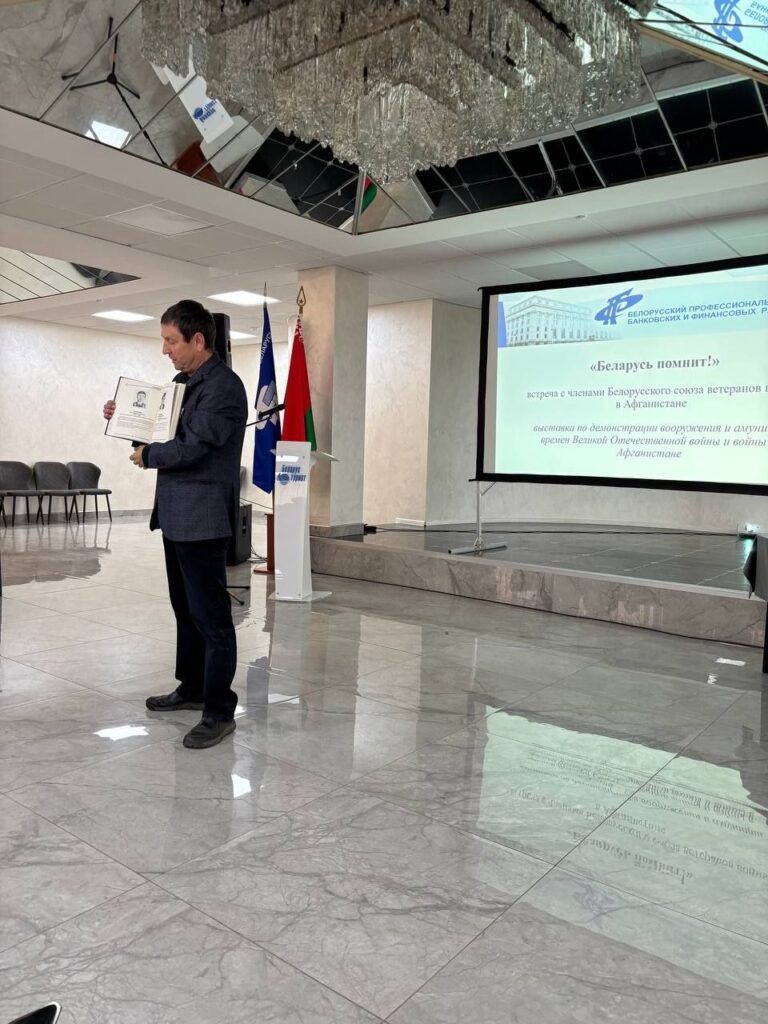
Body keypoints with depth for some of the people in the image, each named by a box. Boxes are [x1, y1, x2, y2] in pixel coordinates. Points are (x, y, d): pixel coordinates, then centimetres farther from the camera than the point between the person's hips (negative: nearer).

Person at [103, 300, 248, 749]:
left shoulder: (224, 386, -15)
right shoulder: (184, 382, 15)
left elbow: (191, 447, -21)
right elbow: (167, 431, 22)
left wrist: (146, 455, -5)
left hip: (202, 518, -10)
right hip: (176, 514, 10)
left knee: (211, 615, -4)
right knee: (186, 609, 19)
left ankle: (220, 711, 4)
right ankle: (192, 688, 33)